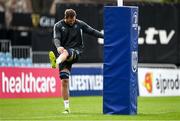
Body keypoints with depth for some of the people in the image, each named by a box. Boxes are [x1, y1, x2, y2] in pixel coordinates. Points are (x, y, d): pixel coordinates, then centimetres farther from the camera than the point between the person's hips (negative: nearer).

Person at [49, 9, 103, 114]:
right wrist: (58, 46, -32)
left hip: (76, 51, -1)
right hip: (63, 52, 1)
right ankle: (67, 107, 1)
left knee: (65, 52, -38)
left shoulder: (79, 24, 6)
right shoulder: (58, 26, 2)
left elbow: (92, 31, 10)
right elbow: (56, 38, -11)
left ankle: (56, 62, -74)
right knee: (64, 81, -6)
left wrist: (104, 36, 0)